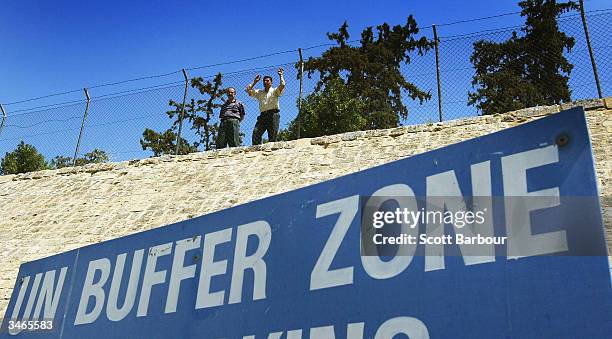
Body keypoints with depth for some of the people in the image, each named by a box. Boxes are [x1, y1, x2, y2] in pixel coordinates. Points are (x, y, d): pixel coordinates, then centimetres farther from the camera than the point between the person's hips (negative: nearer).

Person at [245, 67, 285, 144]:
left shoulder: (275, 91, 13)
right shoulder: (259, 92, 25)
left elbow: (282, 85, -6)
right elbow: (247, 89, 20)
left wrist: (280, 75, 6)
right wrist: (254, 82, 22)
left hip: (273, 114, -3)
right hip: (263, 115, 4)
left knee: (273, 135, -8)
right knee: (256, 132, -13)